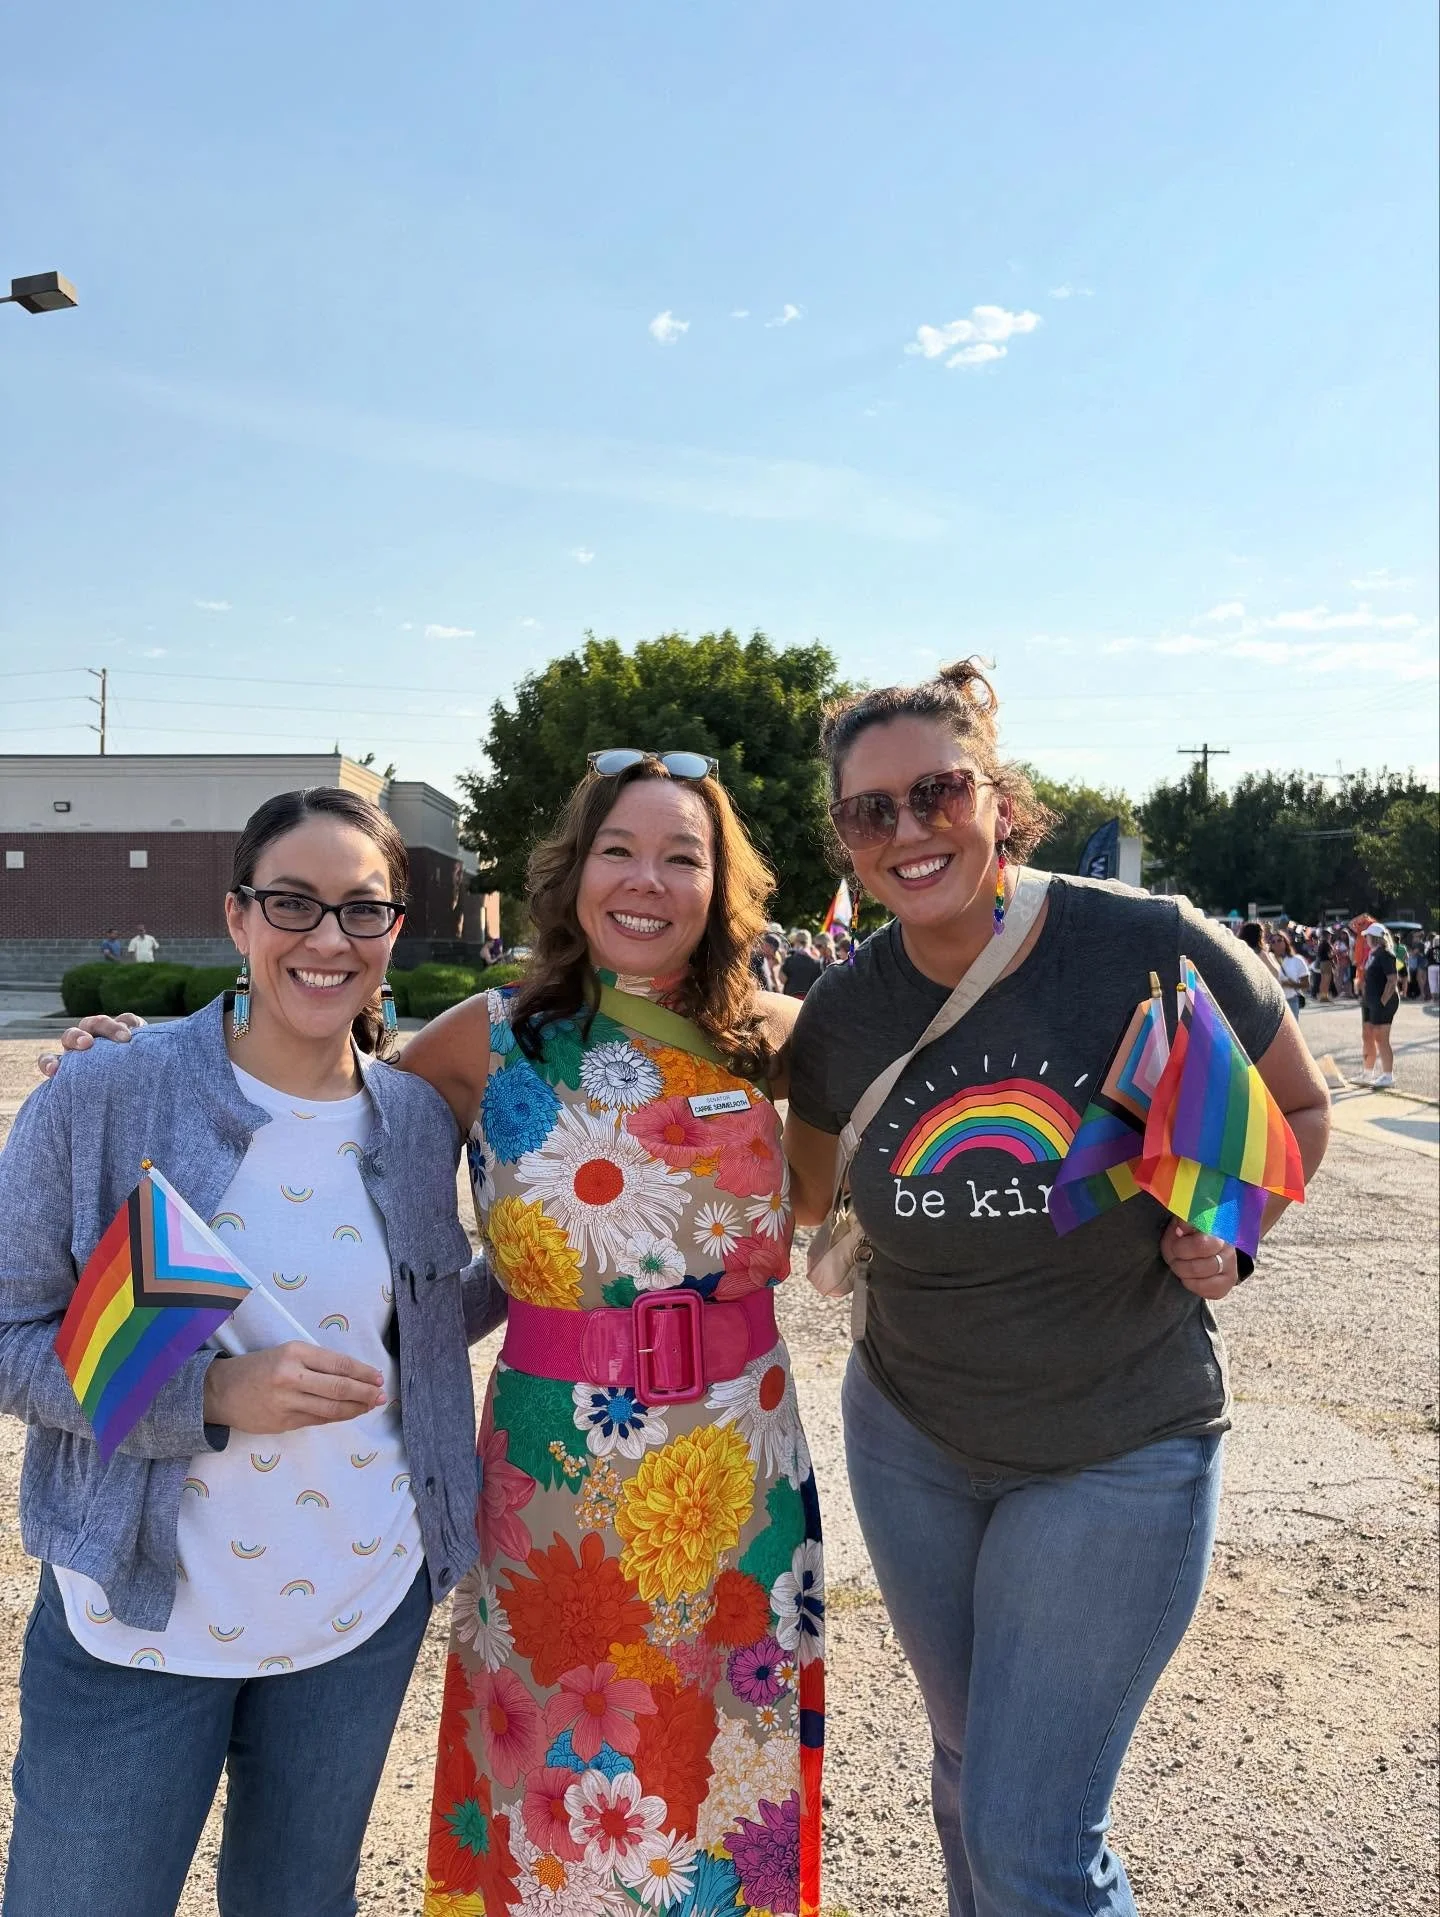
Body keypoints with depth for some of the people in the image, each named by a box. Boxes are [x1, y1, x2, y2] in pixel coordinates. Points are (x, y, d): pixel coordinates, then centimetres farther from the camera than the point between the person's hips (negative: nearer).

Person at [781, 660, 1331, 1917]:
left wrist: (1226, 1229, -17)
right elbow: (807, 1199, 9)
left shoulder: (1155, 951, -20)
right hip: (912, 1438, 4)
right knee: (971, 1773, 24)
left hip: (1118, 1454, -3)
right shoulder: (843, 1015, -10)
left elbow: (1300, 1110, -3)